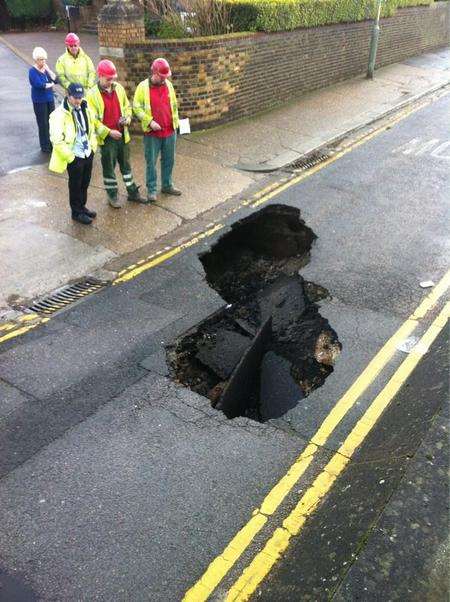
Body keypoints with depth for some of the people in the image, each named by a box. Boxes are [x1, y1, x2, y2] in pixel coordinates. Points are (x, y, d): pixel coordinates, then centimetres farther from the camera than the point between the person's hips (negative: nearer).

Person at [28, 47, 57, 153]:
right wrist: (50, 85, -7)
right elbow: (39, 84, -22)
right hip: (39, 101, -6)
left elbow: (55, 79, -2)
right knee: (43, 123, 0)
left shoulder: (45, 69, 8)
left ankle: (51, 143, 20)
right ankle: (45, 146, 8)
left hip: (50, 99, 6)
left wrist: (48, 70, -9)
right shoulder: (33, 71, -11)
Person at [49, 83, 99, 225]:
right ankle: (77, 212, 21)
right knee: (75, 185, 7)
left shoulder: (85, 109, 4)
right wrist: (70, 157, -19)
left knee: (85, 183, 18)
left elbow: (92, 128, 19)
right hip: (75, 157, -7)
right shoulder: (60, 114, -19)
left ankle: (82, 206, 36)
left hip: (88, 154, 7)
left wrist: (93, 147, 12)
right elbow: (57, 140, -22)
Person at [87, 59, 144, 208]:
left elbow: (127, 106, 15)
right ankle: (112, 195, 20)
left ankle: (132, 192, 27)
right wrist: (109, 132, -20)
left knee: (126, 164, 15)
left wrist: (128, 118, -6)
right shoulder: (92, 94, -13)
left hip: (122, 135, 5)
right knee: (109, 167, 7)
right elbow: (92, 119, -14)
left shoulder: (119, 88, 1)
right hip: (106, 138, -4)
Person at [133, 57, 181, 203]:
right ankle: (151, 190, 12)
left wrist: (175, 122, 15)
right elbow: (137, 107, -8)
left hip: (169, 131, 4)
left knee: (168, 160, 13)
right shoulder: (143, 86, -7)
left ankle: (167, 185, 28)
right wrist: (150, 121, -17)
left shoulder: (168, 84, 6)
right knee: (151, 162, 2)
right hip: (152, 133, -4)